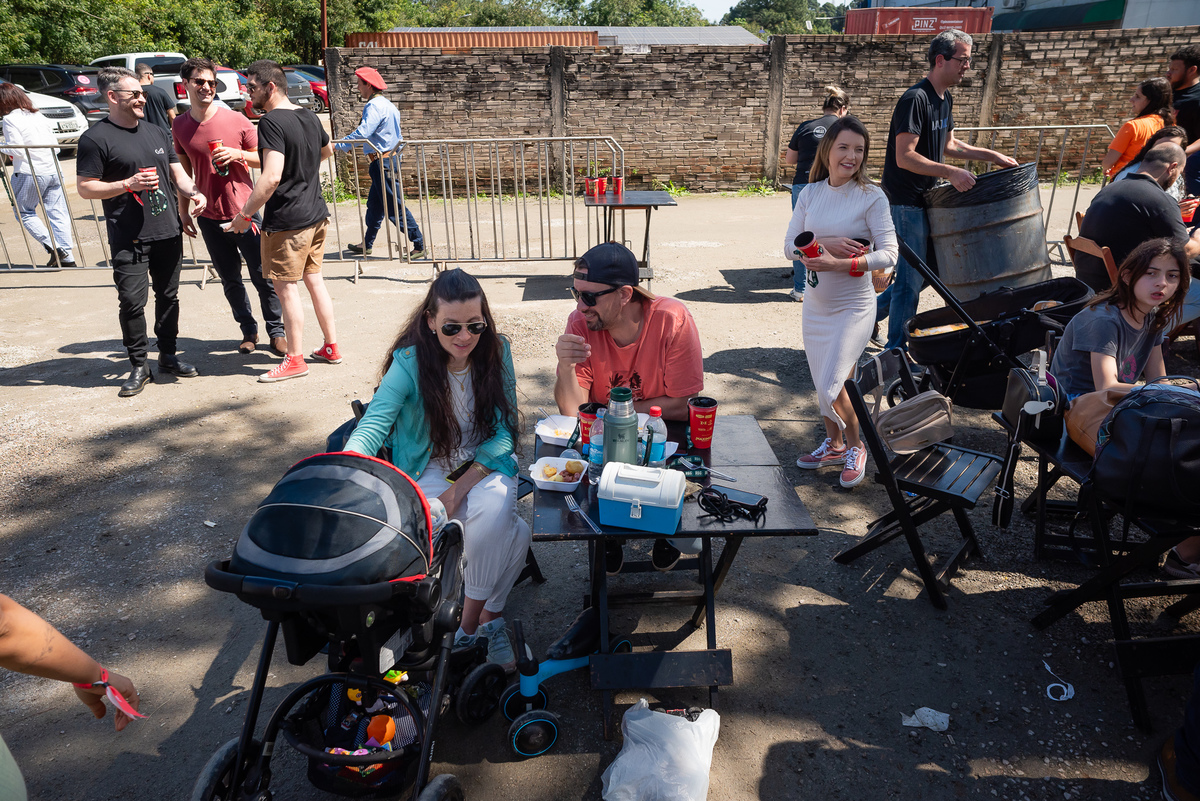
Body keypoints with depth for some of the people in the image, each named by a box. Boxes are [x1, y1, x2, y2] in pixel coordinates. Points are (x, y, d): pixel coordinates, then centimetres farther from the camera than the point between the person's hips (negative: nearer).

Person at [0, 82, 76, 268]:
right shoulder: (39, 116, 12)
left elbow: (17, 150, -13)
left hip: (29, 174, -6)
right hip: (53, 171, 6)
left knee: (24, 213, 10)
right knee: (57, 213, 5)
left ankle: (53, 247, -6)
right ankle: (67, 258, 2)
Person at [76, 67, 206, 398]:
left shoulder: (156, 132, 15)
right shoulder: (96, 138, -5)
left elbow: (178, 173, 18)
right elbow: (85, 188, -6)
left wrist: (194, 193, -4)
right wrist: (128, 184, -18)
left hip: (168, 233, 6)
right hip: (128, 240, -5)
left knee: (168, 296, 11)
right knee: (132, 302, -5)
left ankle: (168, 356, 25)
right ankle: (139, 366, 7)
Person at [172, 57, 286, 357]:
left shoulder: (236, 120, -3)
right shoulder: (180, 126, 5)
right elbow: (184, 171, 14)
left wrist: (238, 154, -16)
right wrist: (183, 211, 12)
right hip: (210, 217, 3)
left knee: (263, 275, 0)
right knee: (230, 281, 9)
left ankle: (276, 331, 13)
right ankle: (248, 330, 22)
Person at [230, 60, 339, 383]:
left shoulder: (272, 122, -17)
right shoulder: (309, 117, 8)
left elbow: (272, 177, -26)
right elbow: (327, 150, 28)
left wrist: (245, 213, -19)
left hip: (286, 221, -9)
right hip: (316, 214, 9)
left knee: (285, 287, 1)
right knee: (314, 280, 17)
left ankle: (294, 359, 8)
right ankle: (331, 347, 23)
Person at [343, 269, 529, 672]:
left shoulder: (497, 352, -8)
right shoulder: (409, 362, -15)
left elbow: (503, 432, -8)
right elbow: (373, 425, -26)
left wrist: (459, 489, -20)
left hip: (486, 463, 3)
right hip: (428, 469, -2)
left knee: (494, 515, -31)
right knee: (515, 534, -27)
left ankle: (470, 625, -9)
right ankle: (490, 616, -1)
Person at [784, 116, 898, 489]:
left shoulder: (872, 197, -10)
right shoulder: (810, 193, 2)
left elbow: (890, 252, -17)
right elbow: (790, 246, -1)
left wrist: (839, 264, -28)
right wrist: (826, 245, -19)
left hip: (854, 306, -4)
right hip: (816, 304, 5)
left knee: (831, 387, -11)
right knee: (822, 383, 15)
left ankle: (856, 447, 16)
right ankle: (834, 444, 37)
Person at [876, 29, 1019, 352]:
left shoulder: (945, 99, 13)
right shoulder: (915, 99, -17)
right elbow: (904, 157, -23)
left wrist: (992, 156, 17)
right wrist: (951, 173, -27)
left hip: (924, 198, 9)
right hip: (905, 200, -9)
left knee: (930, 269, 15)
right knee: (912, 277, -5)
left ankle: (874, 309, 27)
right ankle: (895, 350, 6)